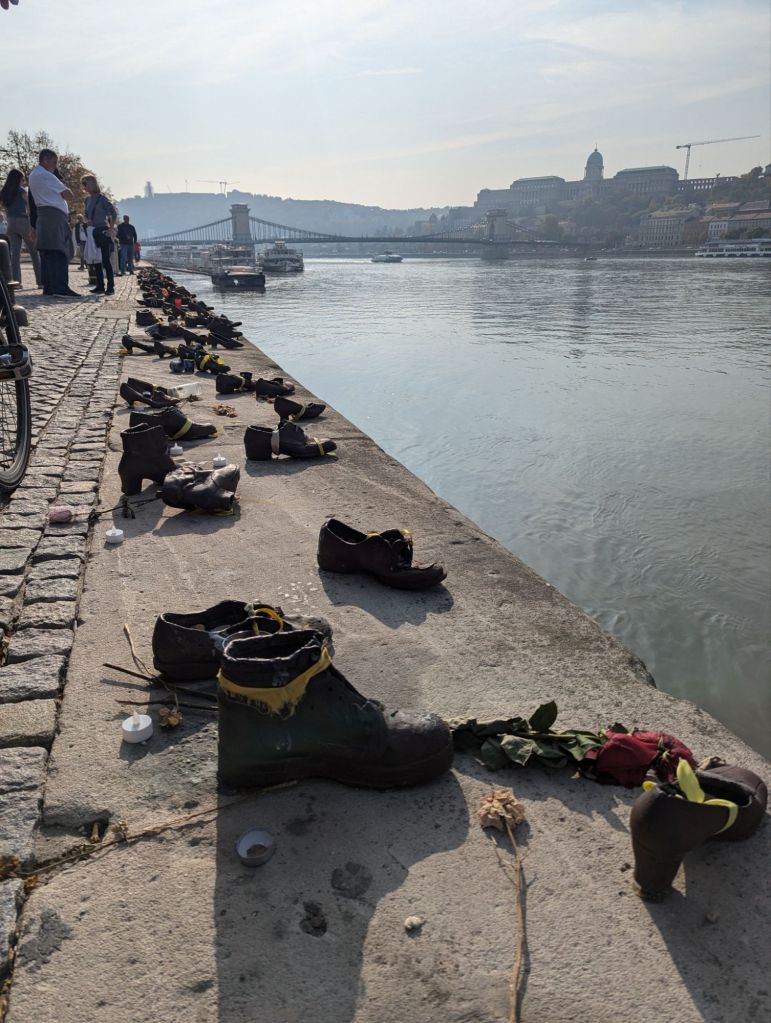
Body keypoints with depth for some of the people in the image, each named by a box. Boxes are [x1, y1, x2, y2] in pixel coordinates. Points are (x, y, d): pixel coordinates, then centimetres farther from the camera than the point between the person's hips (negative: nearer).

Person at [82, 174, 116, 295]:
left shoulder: (102, 198, -7)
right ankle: (100, 286, 10)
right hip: (93, 232, 7)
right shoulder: (88, 200, 13)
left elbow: (113, 214, -11)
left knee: (105, 260, -10)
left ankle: (111, 287, -8)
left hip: (103, 231, -7)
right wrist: (88, 223, 5)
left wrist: (110, 229, -14)